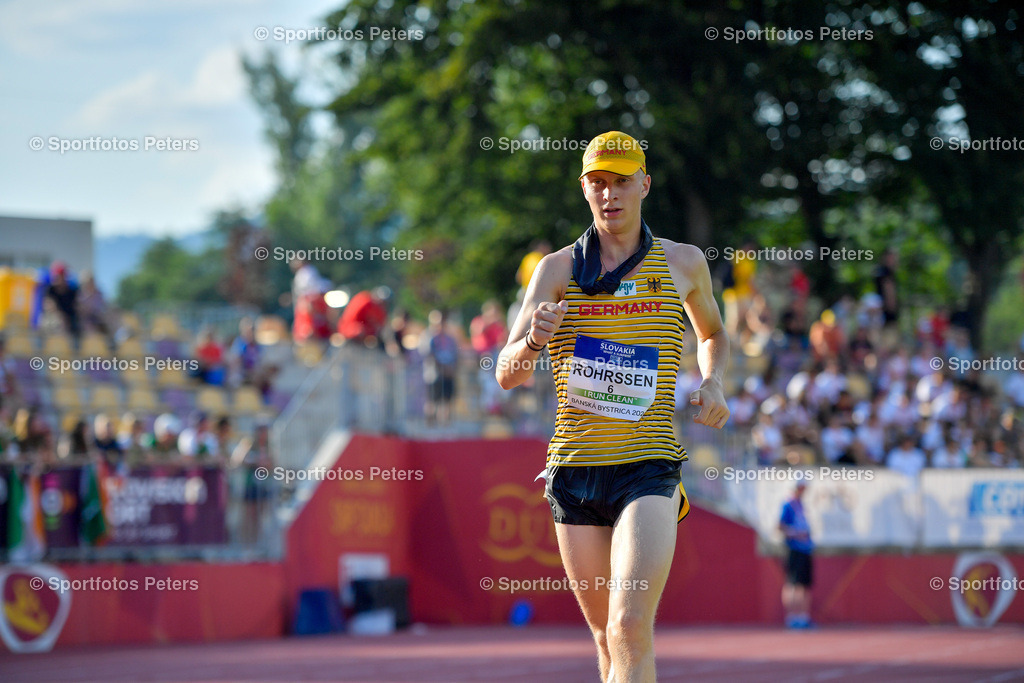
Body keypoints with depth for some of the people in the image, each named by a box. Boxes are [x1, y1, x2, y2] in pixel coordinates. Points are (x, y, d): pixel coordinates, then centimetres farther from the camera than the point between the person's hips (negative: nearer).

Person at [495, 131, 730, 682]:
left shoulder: (684, 263, 8)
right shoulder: (559, 268, 6)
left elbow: (713, 335, 29)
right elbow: (507, 374, 0)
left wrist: (712, 384, 7)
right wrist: (533, 340, -23)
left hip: (648, 467, -2)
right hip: (573, 469, 2)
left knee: (630, 629, -20)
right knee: (607, 638, 9)